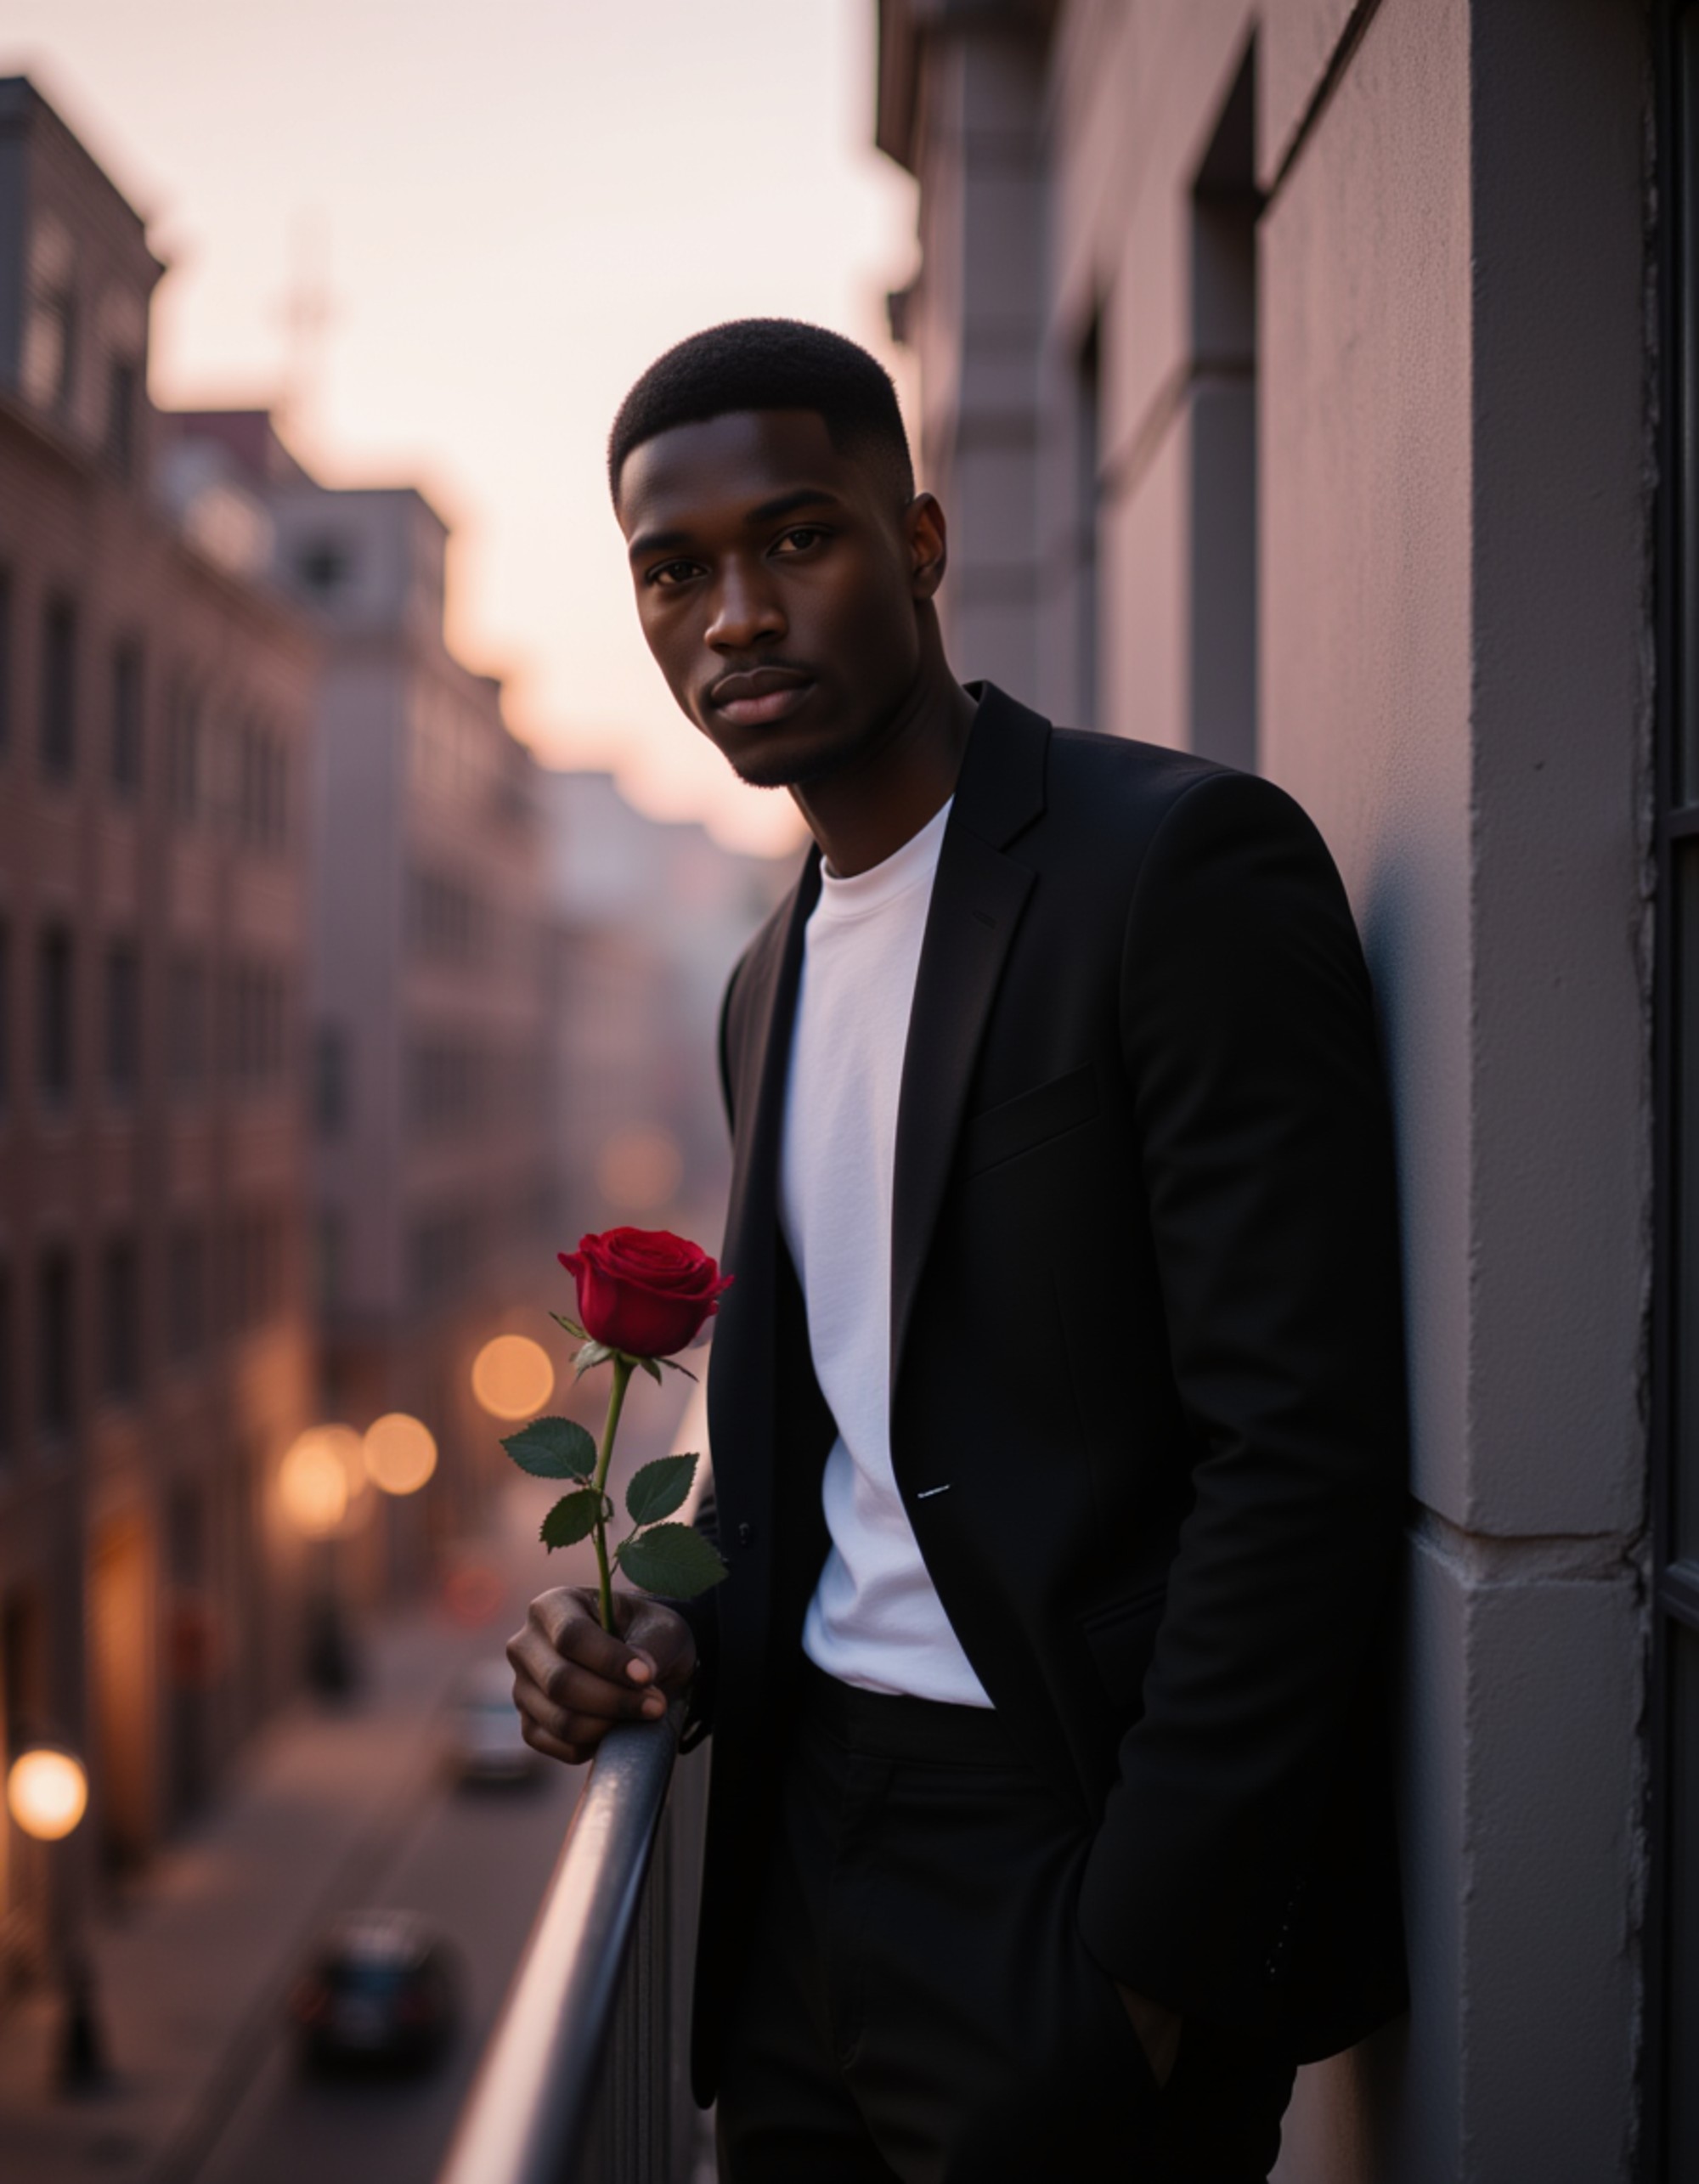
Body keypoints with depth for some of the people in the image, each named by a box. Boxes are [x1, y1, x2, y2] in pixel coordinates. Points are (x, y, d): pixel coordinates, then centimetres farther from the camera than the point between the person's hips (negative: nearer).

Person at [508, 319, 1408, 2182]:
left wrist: (1144, 1960, -19)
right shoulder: (773, 980, 13)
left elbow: (1301, 1448, -19)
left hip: (1077, 1882, -7)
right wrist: (684, 1644, 2)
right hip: (808, 1854, 7)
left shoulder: (1188, 861, -13)